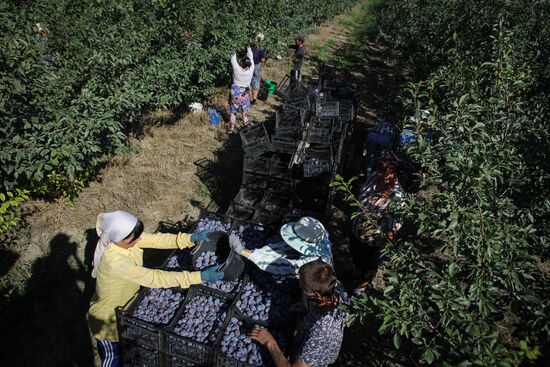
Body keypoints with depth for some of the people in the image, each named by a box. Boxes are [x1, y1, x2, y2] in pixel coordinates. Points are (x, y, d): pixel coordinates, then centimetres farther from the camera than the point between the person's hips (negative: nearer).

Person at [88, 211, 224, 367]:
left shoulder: (122, 237, -21)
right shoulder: (113, 261, -42)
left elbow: (156, 239, -17)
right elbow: (154, 279, -42)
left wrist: (190, 238, -33)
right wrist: (200, 276, -43)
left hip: (124, 308, 7)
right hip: (109, 318, -7)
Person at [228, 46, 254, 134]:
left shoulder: (237, 68, -23)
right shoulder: (251, 69, -17)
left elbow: (233, 59, -3)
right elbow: (251, 58, 1)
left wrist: (234, 53, 17)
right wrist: (249, 48, 18)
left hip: (235, 93, -2)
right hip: (245, 94, 2)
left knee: (233, 112, 12)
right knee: (245, 112, 19)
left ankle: (232, 129, 18)